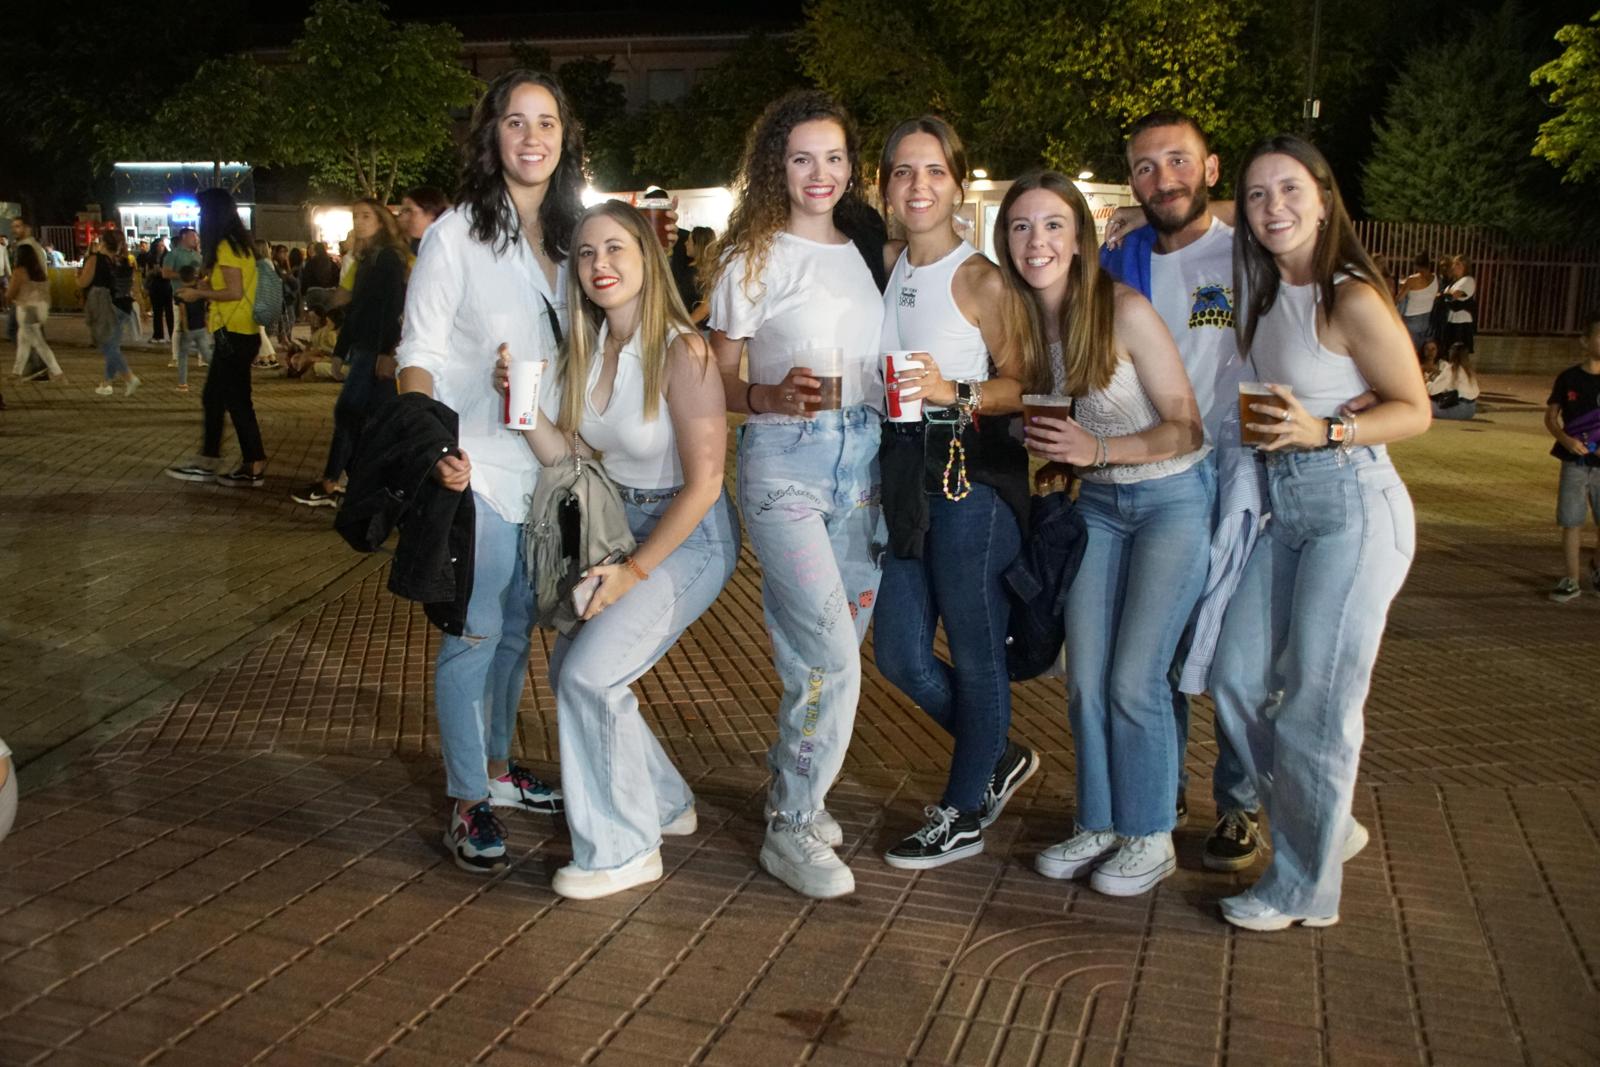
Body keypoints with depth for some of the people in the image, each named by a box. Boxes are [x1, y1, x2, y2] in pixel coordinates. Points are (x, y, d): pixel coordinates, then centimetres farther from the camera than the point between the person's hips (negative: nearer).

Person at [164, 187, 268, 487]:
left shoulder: (226, 247, -14)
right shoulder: (238, 243, 14)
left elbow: (235, 292, -20)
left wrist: (199, 293, -10)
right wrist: (205, 286, 14)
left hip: (234, 335, -10)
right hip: (235, 334, 10)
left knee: (237, 401, -4)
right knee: (213, 399, 14)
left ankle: (254, 469, 1)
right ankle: (206, 463, 20)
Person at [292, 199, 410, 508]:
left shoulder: (389, 258, -9)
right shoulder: (367, 260, 18)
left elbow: (392, 306, -17)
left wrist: (386, 352, -23)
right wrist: (342, 351, 19)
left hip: (376, 351, -9)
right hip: (362, 349, 9)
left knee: (347, 413, -8)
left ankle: (328, 486, -4)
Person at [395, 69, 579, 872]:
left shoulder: (572, 238, 10)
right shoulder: (455, 234, -6)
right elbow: (418, 353, -10)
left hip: (549, 466, 6)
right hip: (477, 466, -6)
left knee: (517, 624, 16)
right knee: (474, 630, -4)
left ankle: (497, 767, 32)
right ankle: (467, 802, 8)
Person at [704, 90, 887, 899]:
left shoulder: (866, 253, 13)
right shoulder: (753, 260, -2)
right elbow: (718, 379, -3)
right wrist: (772, 397, -21)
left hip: (862, 460, 6)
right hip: (783, 462, -5)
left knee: (833, 647, 10)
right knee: (830, 656, -13)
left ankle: (794, 794, 29)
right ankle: (790, 830, 3)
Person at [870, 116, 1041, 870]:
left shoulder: (984, 280, -10)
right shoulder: (883, 264, 9)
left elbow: (1023, 384, -12)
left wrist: (956, 393, -26)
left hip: (973, 476, -7)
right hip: (902, 474, 7)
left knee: (974, 652, 5)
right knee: (899, 654, 10)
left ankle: (964, 816, 23)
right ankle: (1001, 759, 34)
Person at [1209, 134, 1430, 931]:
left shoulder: (1352, 298, -12)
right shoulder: (1266, 296, 10)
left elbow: (1414, 410, -11)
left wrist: (1323, 431, -24)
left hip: (1353, 505, -8)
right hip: (1281, 506, 8)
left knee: (1316, 699, -3)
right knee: (1235, 680, 7)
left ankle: (1305, 885, 12)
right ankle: (1326, 827, 27)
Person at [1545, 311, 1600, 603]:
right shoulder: (1568, 378, -1)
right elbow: (1550, 417, 6)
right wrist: (1565, 439, -12)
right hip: (1574, 462, 0)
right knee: (1571, 522, 2)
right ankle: (1571, 580, 14)